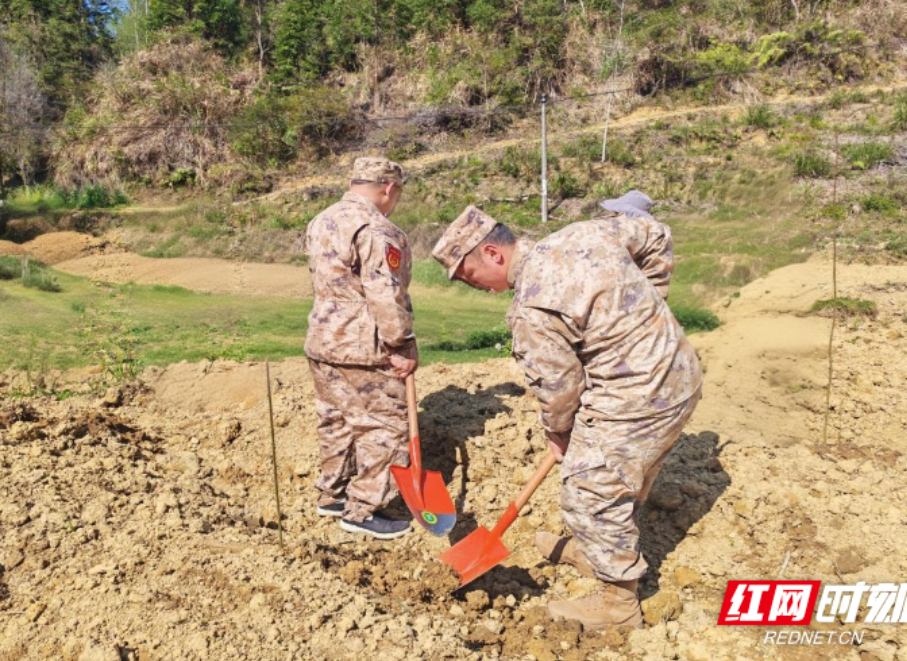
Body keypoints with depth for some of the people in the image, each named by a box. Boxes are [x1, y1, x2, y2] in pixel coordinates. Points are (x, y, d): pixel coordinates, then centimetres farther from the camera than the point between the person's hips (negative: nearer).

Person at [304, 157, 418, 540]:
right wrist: (403, 346, -14)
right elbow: (387, 296, -22)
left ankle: (331, 495, 33)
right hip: (364, 351, -9)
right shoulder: (377, 231, -18)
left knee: (336, 422, 20)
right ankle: (362, 511, 10)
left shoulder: (320, 222, 11)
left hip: (322, 342, 9)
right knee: (382, 427, 2)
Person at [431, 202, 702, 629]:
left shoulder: (532, 308, -21)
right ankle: (591, 551, 47)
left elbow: (556, 385, -12)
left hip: (634, 400, -10)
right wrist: (645, 313, 20)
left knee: (592, 493, 6)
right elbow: (655, 240, 15)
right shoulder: (583, 232, 3)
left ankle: (618, 605, 24)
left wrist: (559, 436, 8)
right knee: (622, 480, 25)